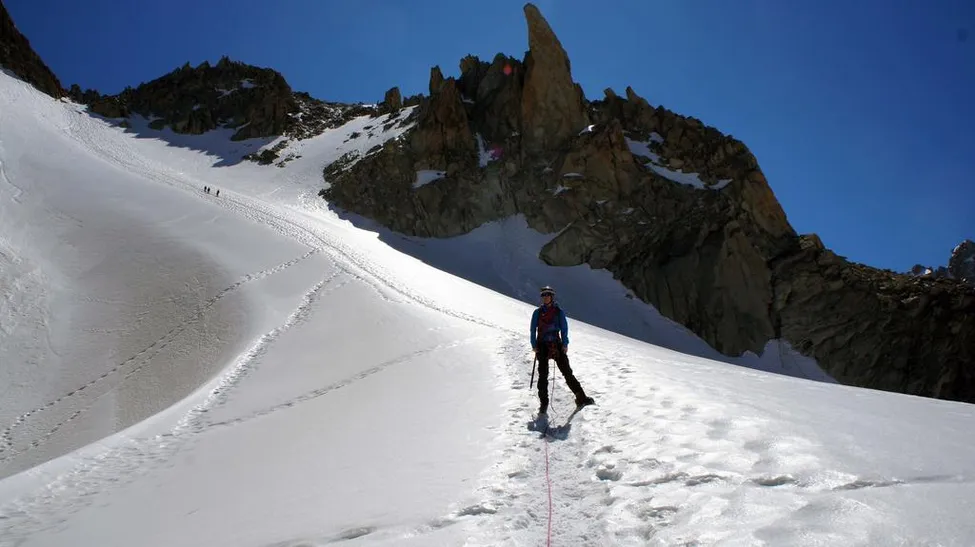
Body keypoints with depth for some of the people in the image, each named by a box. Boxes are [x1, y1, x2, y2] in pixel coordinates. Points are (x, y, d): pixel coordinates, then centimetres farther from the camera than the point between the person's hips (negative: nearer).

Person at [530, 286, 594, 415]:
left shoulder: (559, 312, 3)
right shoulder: (538, 312, 5)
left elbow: (564, 328, 2)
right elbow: (533, 329, 6)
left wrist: (565, 344, -8)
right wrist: (534, 345, -2)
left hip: (556, 345, 0)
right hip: (542, 346, 0)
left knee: (567, 372, -1)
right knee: (543, 375, -2)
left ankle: (581, 398, 6)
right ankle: (543, 404, 5)